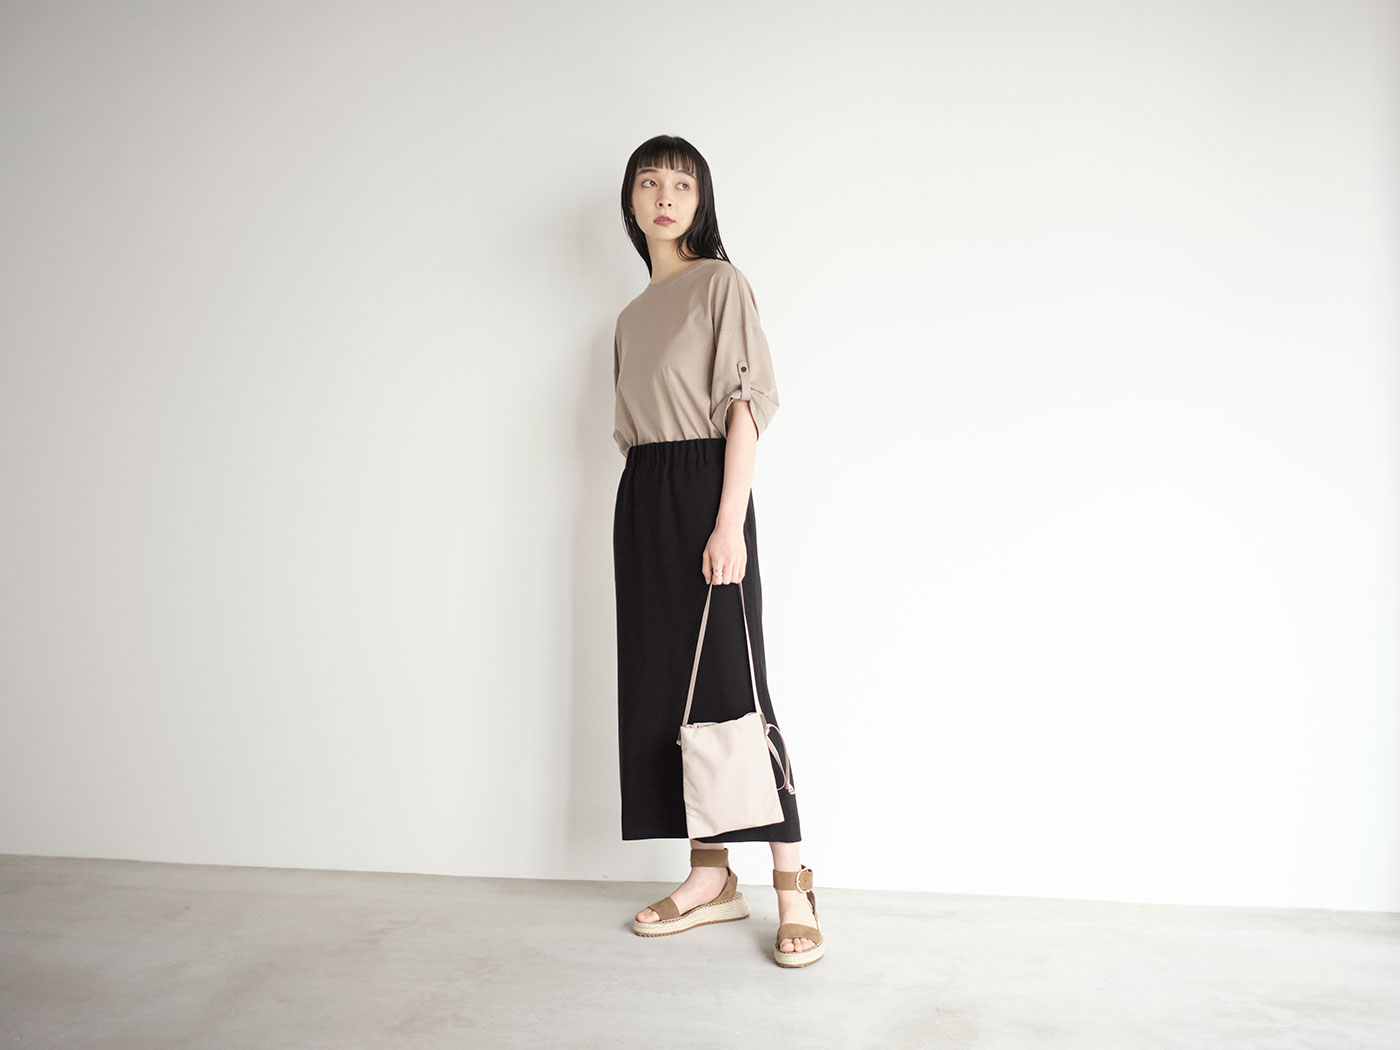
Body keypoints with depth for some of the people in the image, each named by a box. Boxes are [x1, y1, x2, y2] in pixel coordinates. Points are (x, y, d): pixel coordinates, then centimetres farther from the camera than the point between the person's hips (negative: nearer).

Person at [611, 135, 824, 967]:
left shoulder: (721, 282, 0)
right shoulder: (631, 315, 21)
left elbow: (747, 402, -10)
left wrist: (728, 522, -19)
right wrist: (645, 505, 7)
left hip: (703, 487, -7)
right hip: (640, 499, 7)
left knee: (729, 684, -9)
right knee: (663, 686, 5)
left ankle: (794, 885, 2)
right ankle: (712, 876, 15)